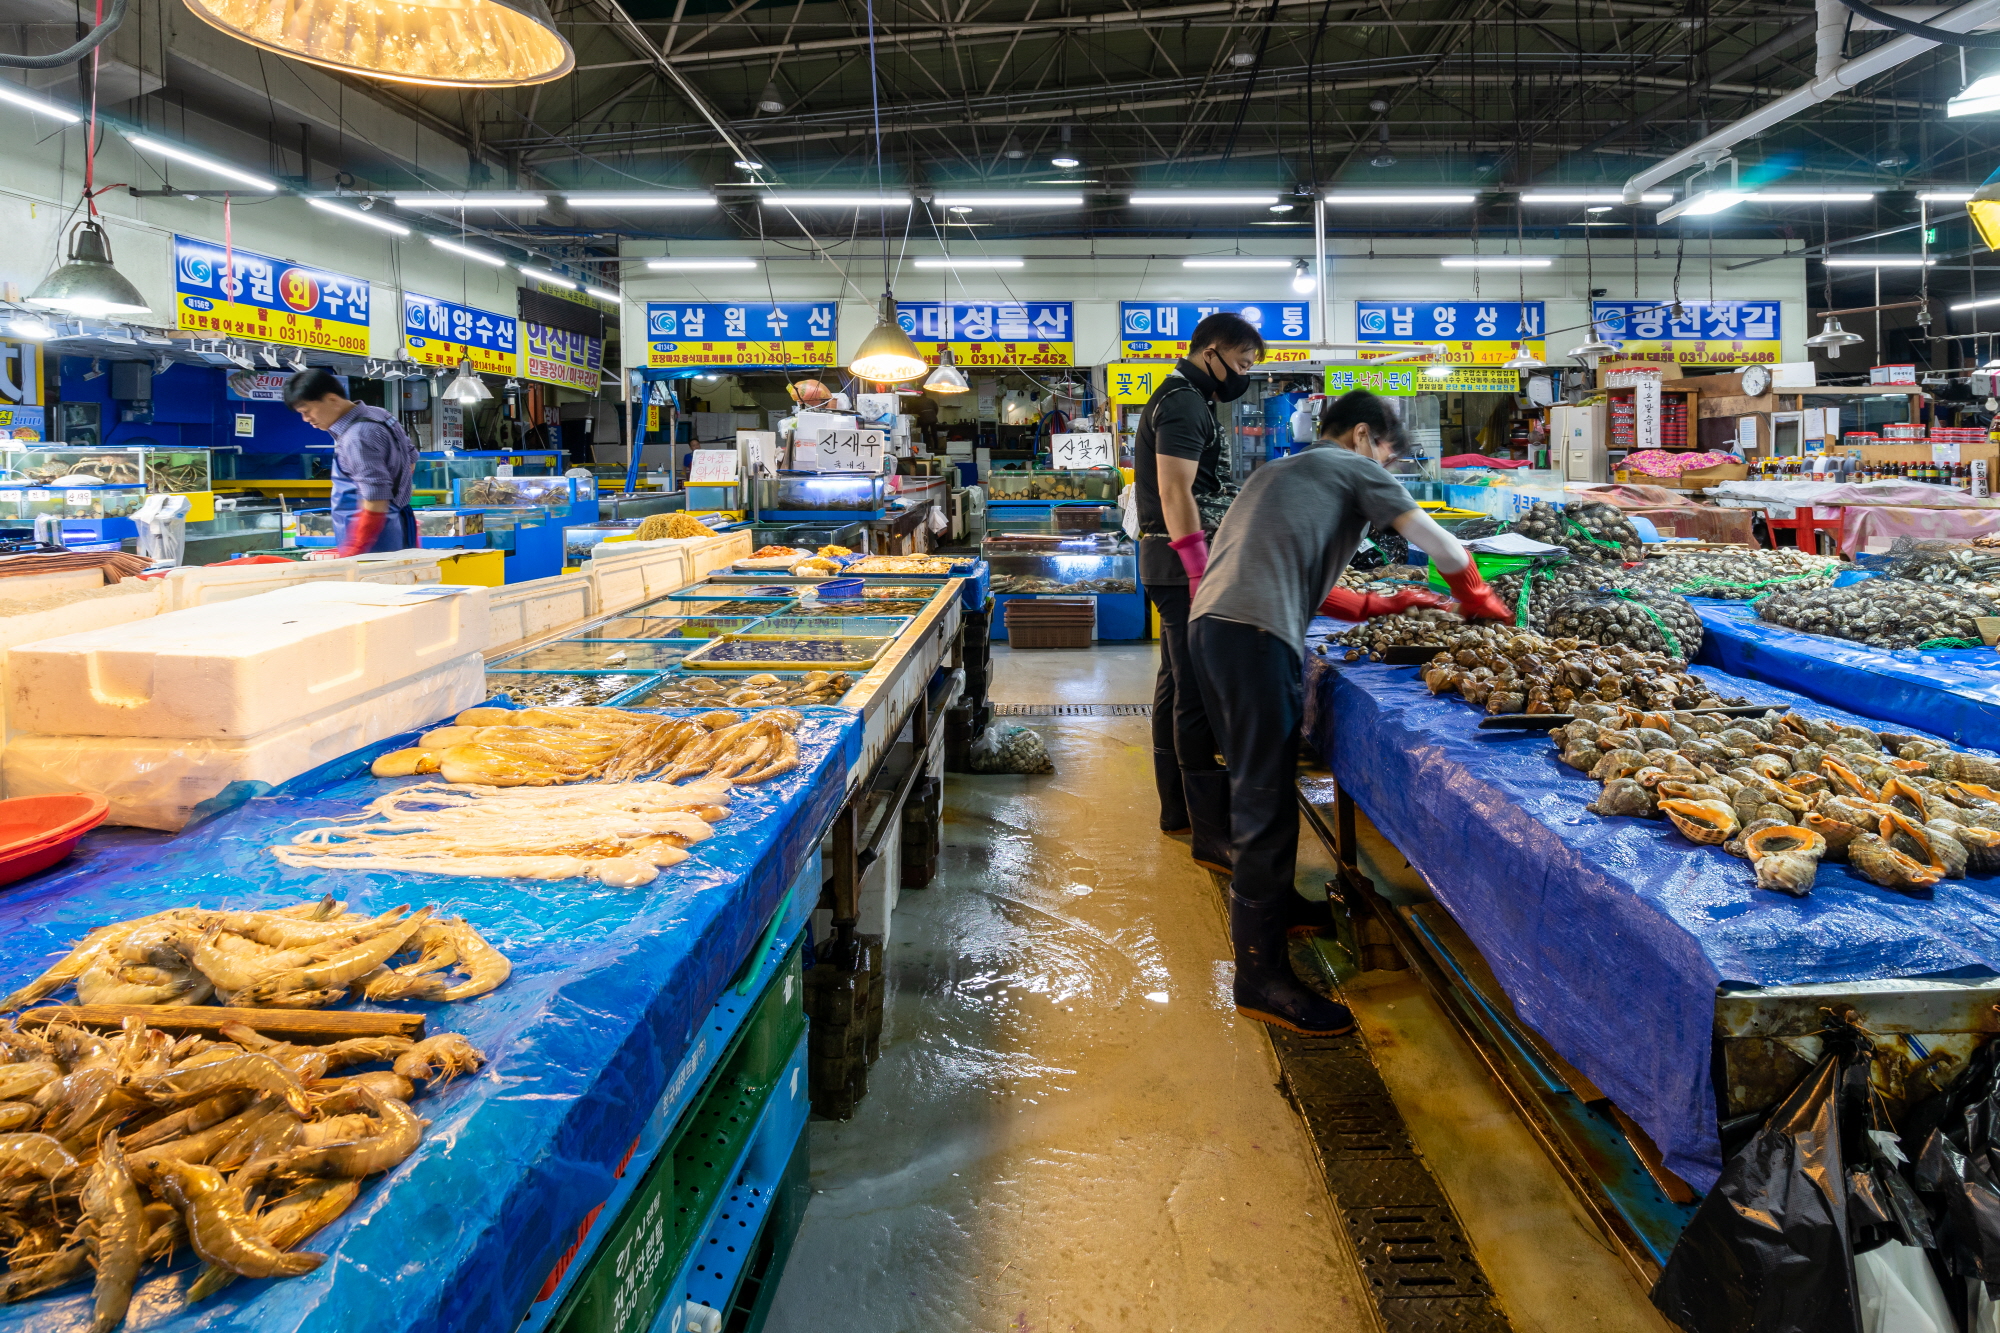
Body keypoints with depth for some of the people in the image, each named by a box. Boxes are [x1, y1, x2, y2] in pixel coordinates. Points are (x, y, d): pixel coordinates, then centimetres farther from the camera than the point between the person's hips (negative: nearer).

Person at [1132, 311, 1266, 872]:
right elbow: (1176, 494, -22)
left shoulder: (1181, 399, 20)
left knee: (1178, 685, 15)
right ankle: (1211, 835, -9)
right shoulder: (1184, 404, -13)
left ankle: (1177, 808, 25)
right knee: (1199, 694, -11)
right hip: (1182, 563, -11)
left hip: (1172, 562, 11)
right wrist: (1202, 577, -25)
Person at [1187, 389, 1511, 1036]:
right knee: (1265, 799, -7)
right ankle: (1261, 976, -4)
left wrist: (1387, 604, 32)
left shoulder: (1281, 472, 33)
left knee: (1256, 781, 23)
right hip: (1255, 635, -9)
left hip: (1207, 621, 9)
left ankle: (1267, 902, 38)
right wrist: (1476, 599, 27)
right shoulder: (1352, 468, 11)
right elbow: (1438, 543, 8)